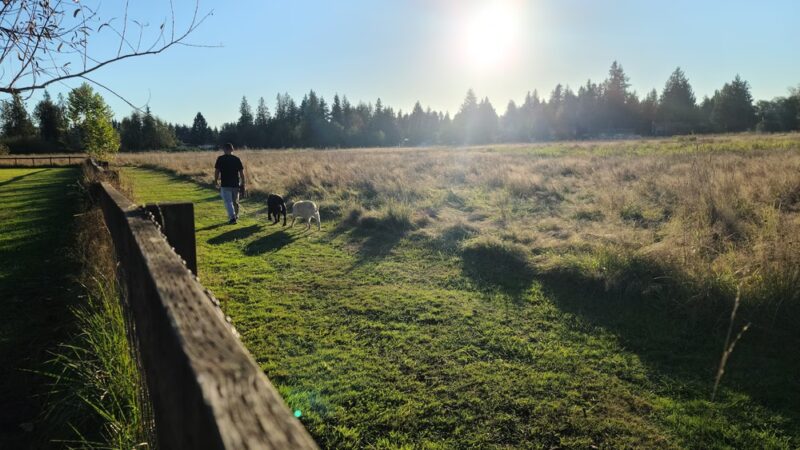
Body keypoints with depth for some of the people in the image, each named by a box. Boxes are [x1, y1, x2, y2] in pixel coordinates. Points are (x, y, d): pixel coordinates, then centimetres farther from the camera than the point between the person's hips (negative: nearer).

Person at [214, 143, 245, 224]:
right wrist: (242, 184, 7)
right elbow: (241, 172, 1)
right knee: (235, 201, 18)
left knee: (228, 201, -2)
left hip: (225, 185, -3)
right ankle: (236, 216, 32)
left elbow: (217, 171, -5)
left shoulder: (220, 159, -5)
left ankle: (232, 217, -15)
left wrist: (216, 181, 10)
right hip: (236, 184, 3)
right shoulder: (237, 159, 2)